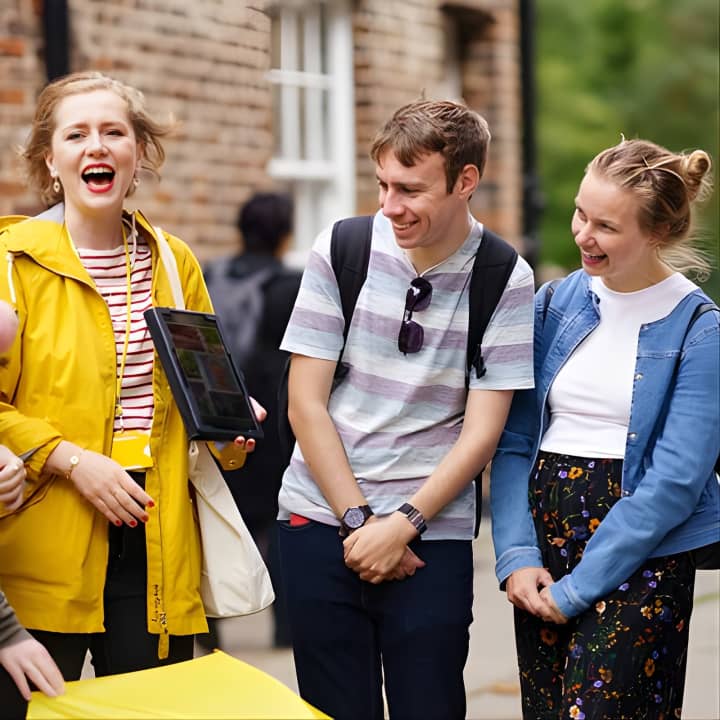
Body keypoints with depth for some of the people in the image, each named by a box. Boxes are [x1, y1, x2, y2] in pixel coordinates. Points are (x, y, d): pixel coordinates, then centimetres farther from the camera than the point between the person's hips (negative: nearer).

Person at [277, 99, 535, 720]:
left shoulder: (505, 280, -3)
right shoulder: (341, 250, -1)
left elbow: (481, 431, -4)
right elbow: (305, 403, 0)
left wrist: (402, 525, -12)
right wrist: (360, 521, -7)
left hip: (431, 531, -1)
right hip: (321, 520, 1)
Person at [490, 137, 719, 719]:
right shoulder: (555, 305, 7)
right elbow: (513, 441, 6)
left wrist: (576, 588, -13)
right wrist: (517, 556, -7)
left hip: (640, 556, -5)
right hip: (543, 545, 5)